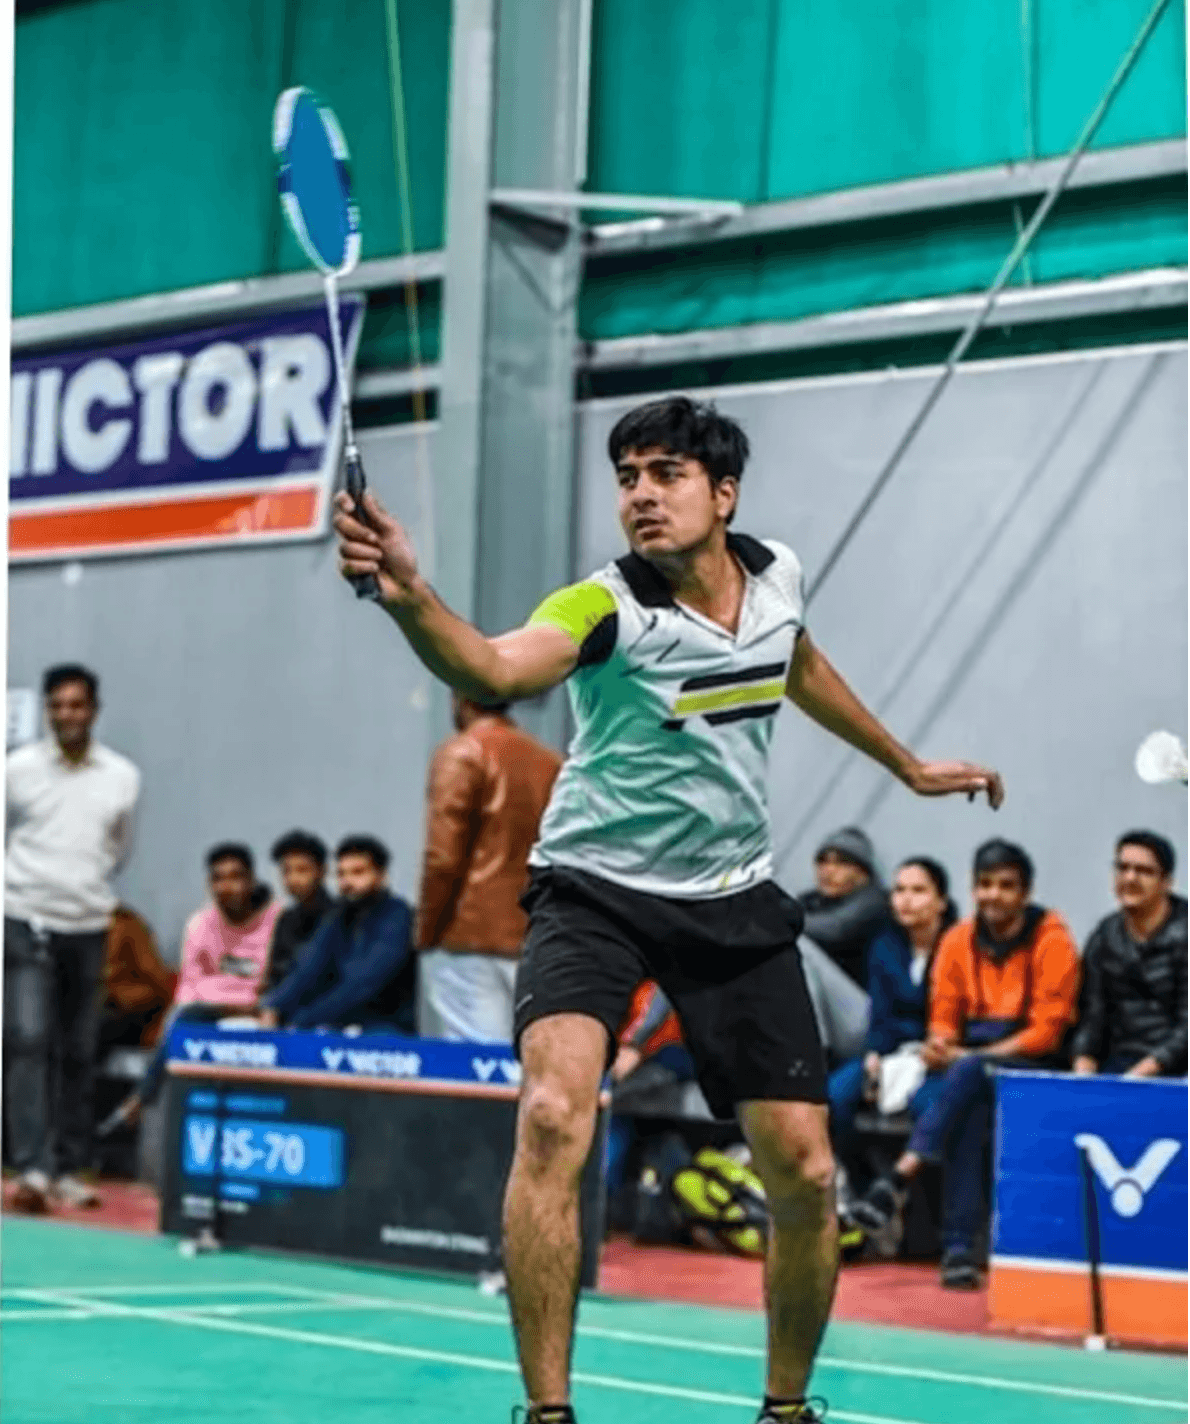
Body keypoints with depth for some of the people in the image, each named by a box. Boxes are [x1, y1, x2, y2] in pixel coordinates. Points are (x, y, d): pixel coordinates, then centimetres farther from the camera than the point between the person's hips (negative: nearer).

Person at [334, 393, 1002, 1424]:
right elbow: (495, 670, -42)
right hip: (595, 888, -4)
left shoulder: (777, 576, -3)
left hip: (734, 898, 4)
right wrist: (407, 595, -62)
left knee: (804, 1170, -1)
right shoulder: (607, 609, -20)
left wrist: (908, 766, 34)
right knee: (552, 1116, -29)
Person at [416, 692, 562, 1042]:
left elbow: (443, 858, -9)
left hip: (467, 941, -6)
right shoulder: (551, 762, 14)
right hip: (534, 943, 6)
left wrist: (425, 934, -1)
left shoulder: (461, 754, -4)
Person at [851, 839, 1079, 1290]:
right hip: (968, 1067, 3)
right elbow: (945, 1016, 12)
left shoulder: (1051, 942, -6)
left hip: (1030, 1066, -3)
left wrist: (970, 1057, -17)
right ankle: (959, 1246, -37)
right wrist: (940, 1044, -13)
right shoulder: (958, 941, 7)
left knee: (970, 1074, -35)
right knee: (969, 1111, -32)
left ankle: (899, 1178, -40)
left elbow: (1046, 1031, -10)